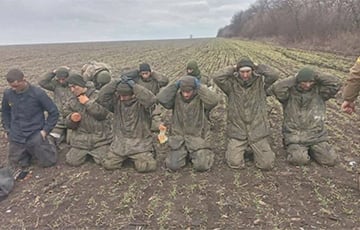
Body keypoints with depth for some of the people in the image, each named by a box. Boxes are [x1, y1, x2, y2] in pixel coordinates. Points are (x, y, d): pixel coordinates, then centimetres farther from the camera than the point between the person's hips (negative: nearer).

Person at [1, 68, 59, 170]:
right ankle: (29, 152, 38)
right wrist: (7, 129, 8)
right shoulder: (8, 94, -4)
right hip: (16, 138, 3)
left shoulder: (38, 93, -16)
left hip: (36, 136, -3)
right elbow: (5, 112, 15)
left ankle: (48, 145, 32)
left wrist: (46, 130, -11)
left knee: (48, 162, 3)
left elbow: (54, 112, -8)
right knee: (17, 166, 11)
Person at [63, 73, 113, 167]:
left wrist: (88, 102, -15)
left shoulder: (98, 95, -5)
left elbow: (102, 114, -17)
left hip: (100, 137, -4)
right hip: (81, 139, 4)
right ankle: (87, 153, 28)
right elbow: (69, 124, 8)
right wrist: (72, 119, -16)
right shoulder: (71, 102, 9)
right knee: (72, 161, -1)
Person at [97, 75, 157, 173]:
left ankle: (149, 155, 19)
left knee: (144, 167, -16)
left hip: (140, 142, -4)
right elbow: (102, 97, -15)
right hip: (120, 142, 4)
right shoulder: (116, 100, -1)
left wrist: (133, 84, -31)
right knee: (108, 164, -1)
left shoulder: (140, 102, -13)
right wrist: (116, 82, -21)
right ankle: (125, 157, 29)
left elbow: (150, 99, -35)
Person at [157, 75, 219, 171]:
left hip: (196, 139, -1)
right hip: (179, 139, 2)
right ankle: (184, 154, 23)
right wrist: (175, 85, -15)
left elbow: (214, 100, -28)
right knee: (173, 165, -10)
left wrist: (199, 86, -21)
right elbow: (161, 98, -17)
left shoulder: (201, 99, -7)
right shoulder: (176, 98, -1)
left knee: (201, 166, -14)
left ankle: (206, 153, 22)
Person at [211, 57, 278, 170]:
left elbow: (273, 75, -18)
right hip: (237, 132, -1)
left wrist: (257, 66, -5)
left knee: (267, 164, -1)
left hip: (257, 132, 1)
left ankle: (256, 149, 30)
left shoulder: (260, 82, 0)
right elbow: (217, 77, -18)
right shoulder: (232, 84, -3)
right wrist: (233, 68, -8)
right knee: (235, 163, -8)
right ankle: (235, 150, 25)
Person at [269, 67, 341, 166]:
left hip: (317, 136, 3)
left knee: (331, 159, -8)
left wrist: (316, 76, -7)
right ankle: (294, 149, 11)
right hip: (295, 137, -3)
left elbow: (335, 83, -8)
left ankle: (311, 150, 20)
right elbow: (276, 88, -23)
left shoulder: (318, 91, 4)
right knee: (299, 160, -23)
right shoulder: (290, 92, -4)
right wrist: (294, 79, -13)